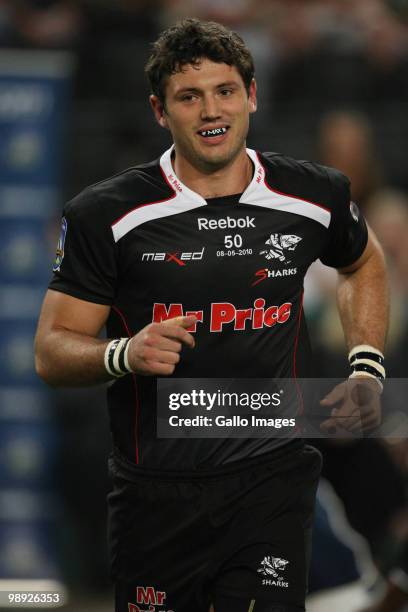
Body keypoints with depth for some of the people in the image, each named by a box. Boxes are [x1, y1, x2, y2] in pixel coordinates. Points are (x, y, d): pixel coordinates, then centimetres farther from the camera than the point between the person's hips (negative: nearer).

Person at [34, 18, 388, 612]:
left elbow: (363, 262, 25)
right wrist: (123, 356, -24)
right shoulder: (106, 215, -6)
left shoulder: (314, 195, 2)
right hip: (155, 491, 0)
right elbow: (52, 351, -3)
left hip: (274, 479, 1)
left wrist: (367, 367, 12)